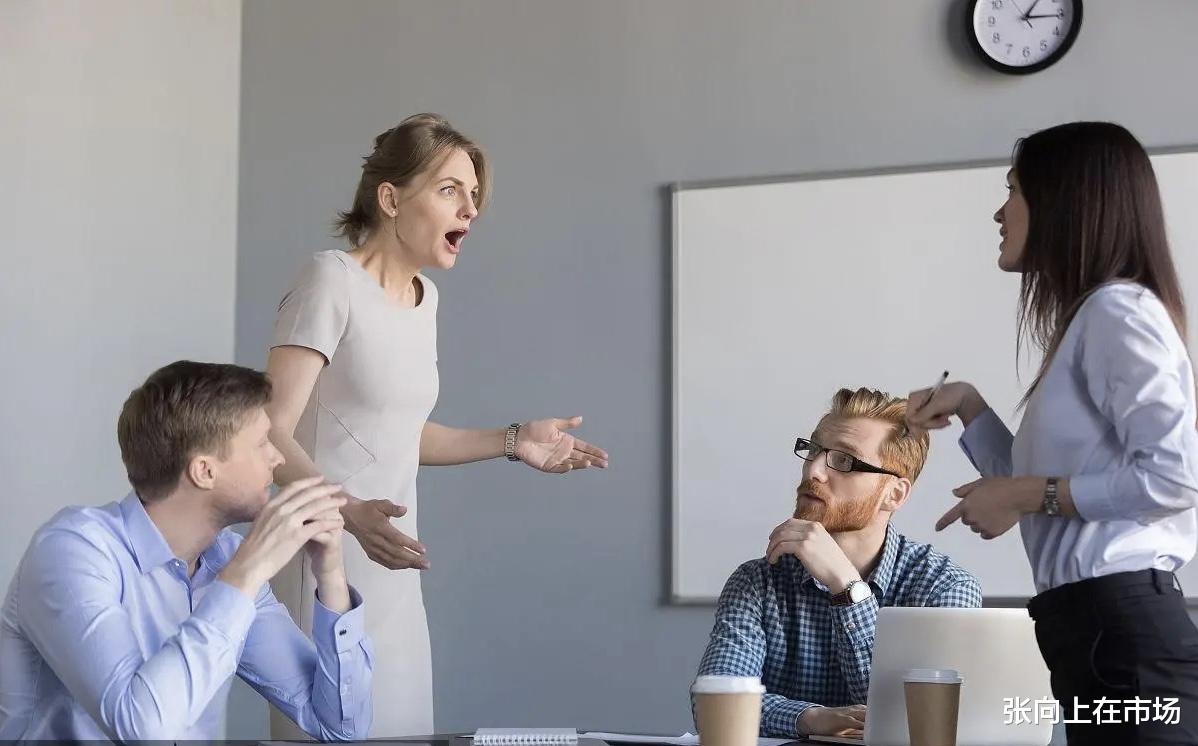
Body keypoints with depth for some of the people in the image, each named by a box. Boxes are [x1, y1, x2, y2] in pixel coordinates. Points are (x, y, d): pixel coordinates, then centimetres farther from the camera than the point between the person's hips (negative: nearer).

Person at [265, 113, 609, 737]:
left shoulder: (424, 297, 13)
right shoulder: (333, 279, -11)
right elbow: (272, 432, -18)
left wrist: (512, 442, 18)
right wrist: (351, 513, -33)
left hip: (392, 574, 8)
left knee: (399, 727, 8)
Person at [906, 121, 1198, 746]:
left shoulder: (1118, 309, -8)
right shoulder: (1088, 321, 21)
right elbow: (1040, 480, 21)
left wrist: (1028, 495, -12)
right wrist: (968, 407, 16)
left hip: (1123, 627, -10)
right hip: (1094, 626, 10)